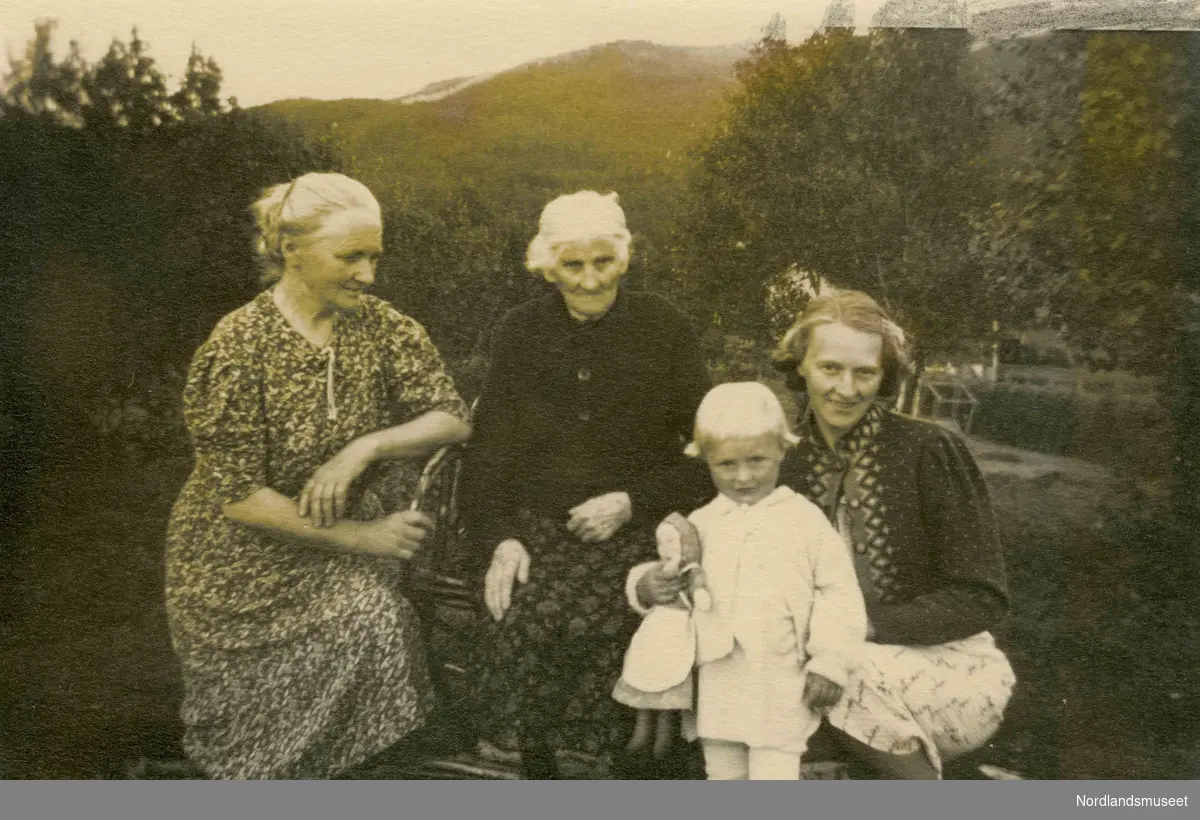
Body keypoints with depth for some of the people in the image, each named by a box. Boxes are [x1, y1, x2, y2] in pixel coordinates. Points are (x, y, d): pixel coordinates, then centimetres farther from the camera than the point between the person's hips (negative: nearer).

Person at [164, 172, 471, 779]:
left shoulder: (379, 326, -8)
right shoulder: (239, 346, -20)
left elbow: (450, 419, -8)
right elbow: (237, 497, -20)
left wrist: (364, 448, -24)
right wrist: (359, 536, -20)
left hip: (343, 556, 4)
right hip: (246, 567, -3)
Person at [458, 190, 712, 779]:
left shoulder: (664, 329, 3)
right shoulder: (521, 332, 9)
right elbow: (487, 450, 10)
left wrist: (632, 502, -7)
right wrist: (499, 538, -4)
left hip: (635, 525, -1)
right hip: (538, 520, 2)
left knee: (600, 620, -28)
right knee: (522, 619, -25)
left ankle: (626, 760, -2)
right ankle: (536, 767, 0)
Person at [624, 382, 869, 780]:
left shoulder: (805, 519, -2)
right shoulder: (700, 524, 5)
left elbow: (839, 591, -1)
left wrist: (830, 663, -5)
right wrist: (647, 587, -11)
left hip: (780, 689, -3)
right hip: (717, 685, 4)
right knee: (724, 779, 17)